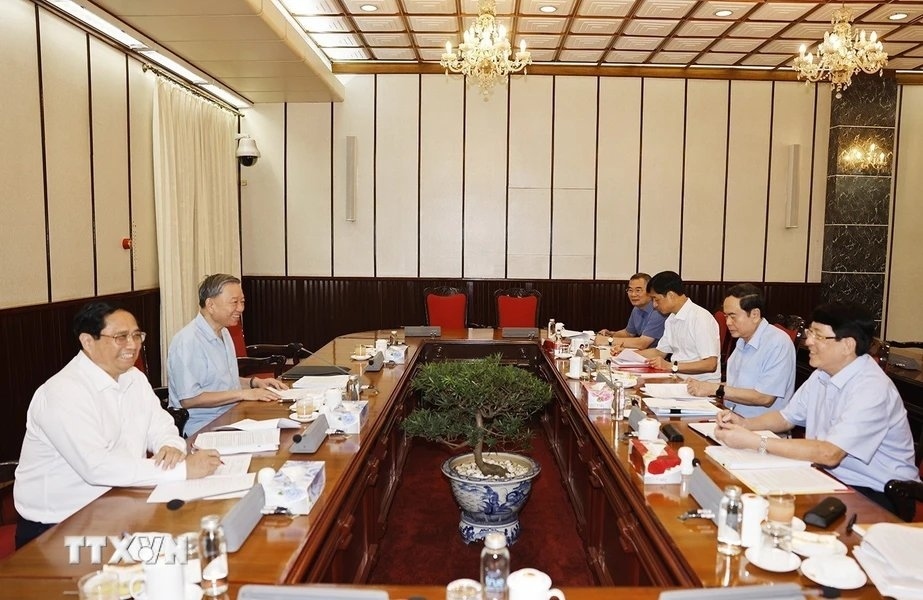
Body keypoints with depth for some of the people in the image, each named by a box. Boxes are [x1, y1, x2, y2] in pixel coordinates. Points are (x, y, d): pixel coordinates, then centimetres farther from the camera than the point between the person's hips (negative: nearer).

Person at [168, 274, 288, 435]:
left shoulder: (223, 333, 15)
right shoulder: (188, 341, -16)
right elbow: (188, 399, -21)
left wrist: (254, 382, 7)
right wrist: (242, 394, -20)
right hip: (203, 428, -9)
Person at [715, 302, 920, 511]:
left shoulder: (872, 389, -23)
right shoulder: (822, 375, 4)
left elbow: (829, 453, -30)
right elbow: (786, 417, 16)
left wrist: (754, 441, -30)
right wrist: (744, 423, -3)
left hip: (876, 495, -7)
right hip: (830, 477, 7)